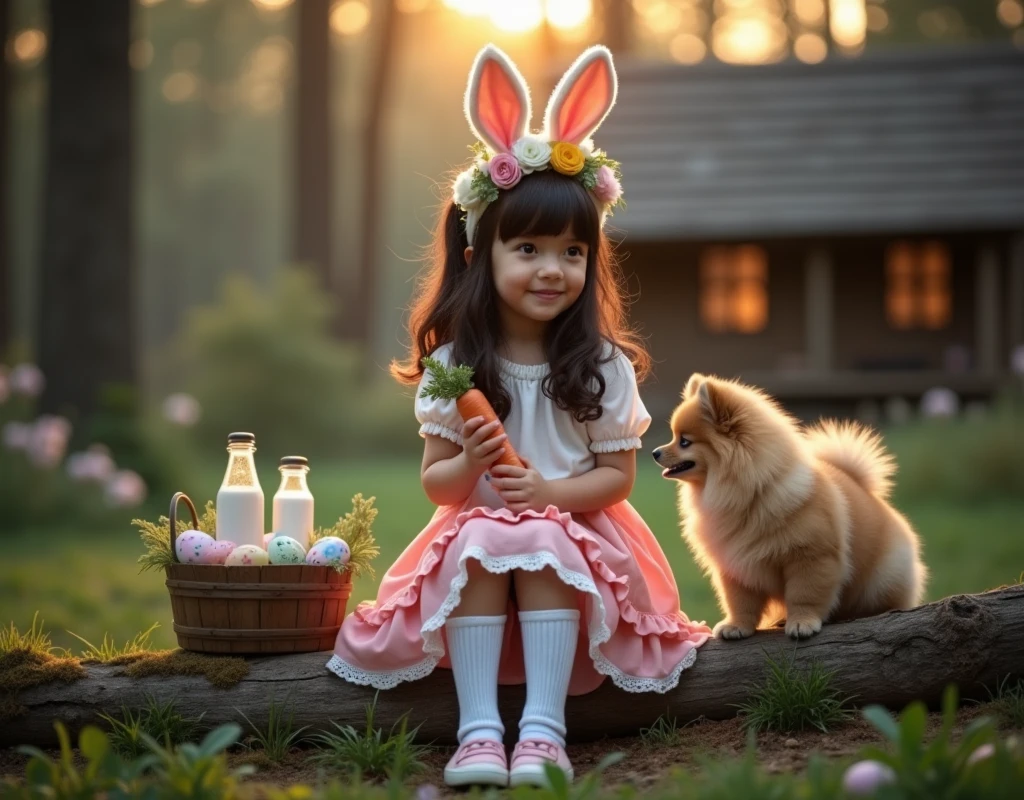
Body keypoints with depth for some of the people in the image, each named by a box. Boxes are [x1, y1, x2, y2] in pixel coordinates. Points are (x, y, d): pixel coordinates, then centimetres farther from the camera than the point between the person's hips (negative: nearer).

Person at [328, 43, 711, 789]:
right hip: (477, 529, 1)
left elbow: (618, 476, -3)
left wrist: (549, 491, -20)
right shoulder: (455, 364, -2)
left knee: (544, 544, -31)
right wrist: (471, 464, -22)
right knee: (475, 543, -30)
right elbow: (436, 483, 1)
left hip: (574, 535, -1)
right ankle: (479, 729, -33)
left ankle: (544, 729, -32)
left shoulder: (601, 365, -5)